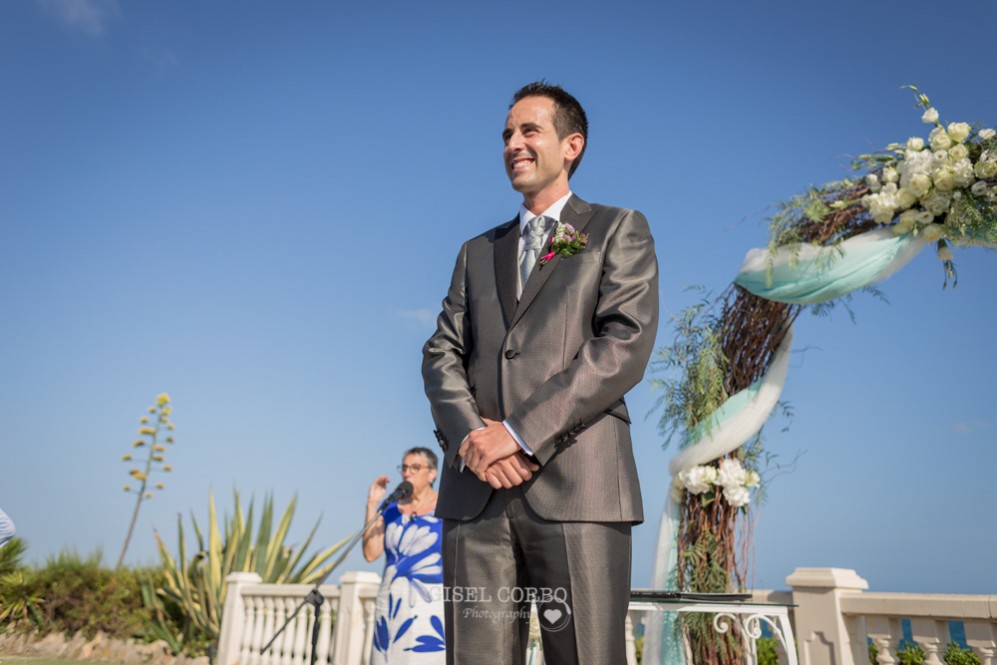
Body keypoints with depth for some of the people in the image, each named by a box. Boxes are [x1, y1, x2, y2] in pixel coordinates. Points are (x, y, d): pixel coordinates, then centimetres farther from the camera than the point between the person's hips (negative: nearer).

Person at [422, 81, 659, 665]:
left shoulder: (619, 230, 10)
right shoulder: (477, 251, 23)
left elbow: (626, 345, -5)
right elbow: (442, 354, 13)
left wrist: (519, 433, -12)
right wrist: (470, 437, -7)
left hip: (576, 485, -3)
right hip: (475, 491, 4)